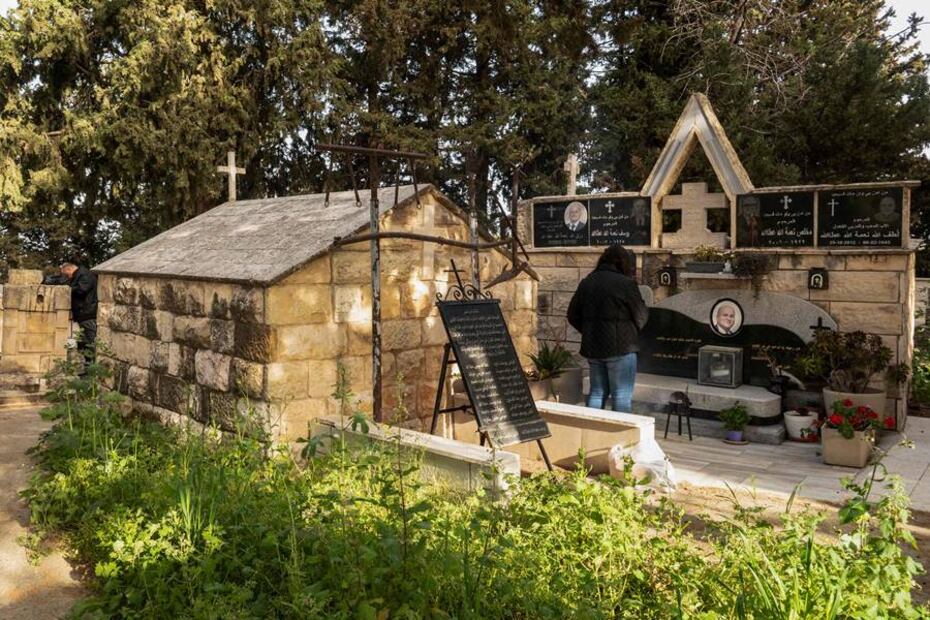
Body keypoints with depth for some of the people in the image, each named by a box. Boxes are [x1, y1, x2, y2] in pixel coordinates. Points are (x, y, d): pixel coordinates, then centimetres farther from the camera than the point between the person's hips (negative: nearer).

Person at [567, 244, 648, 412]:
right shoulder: (626, 283, -12)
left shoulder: (586, 282, 6)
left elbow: (573, 316, 10)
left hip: (592, 348, 6)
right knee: (622, 395, 3)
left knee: (597, 392, 16)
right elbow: (640, 316, -6)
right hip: (620, 347, -6)